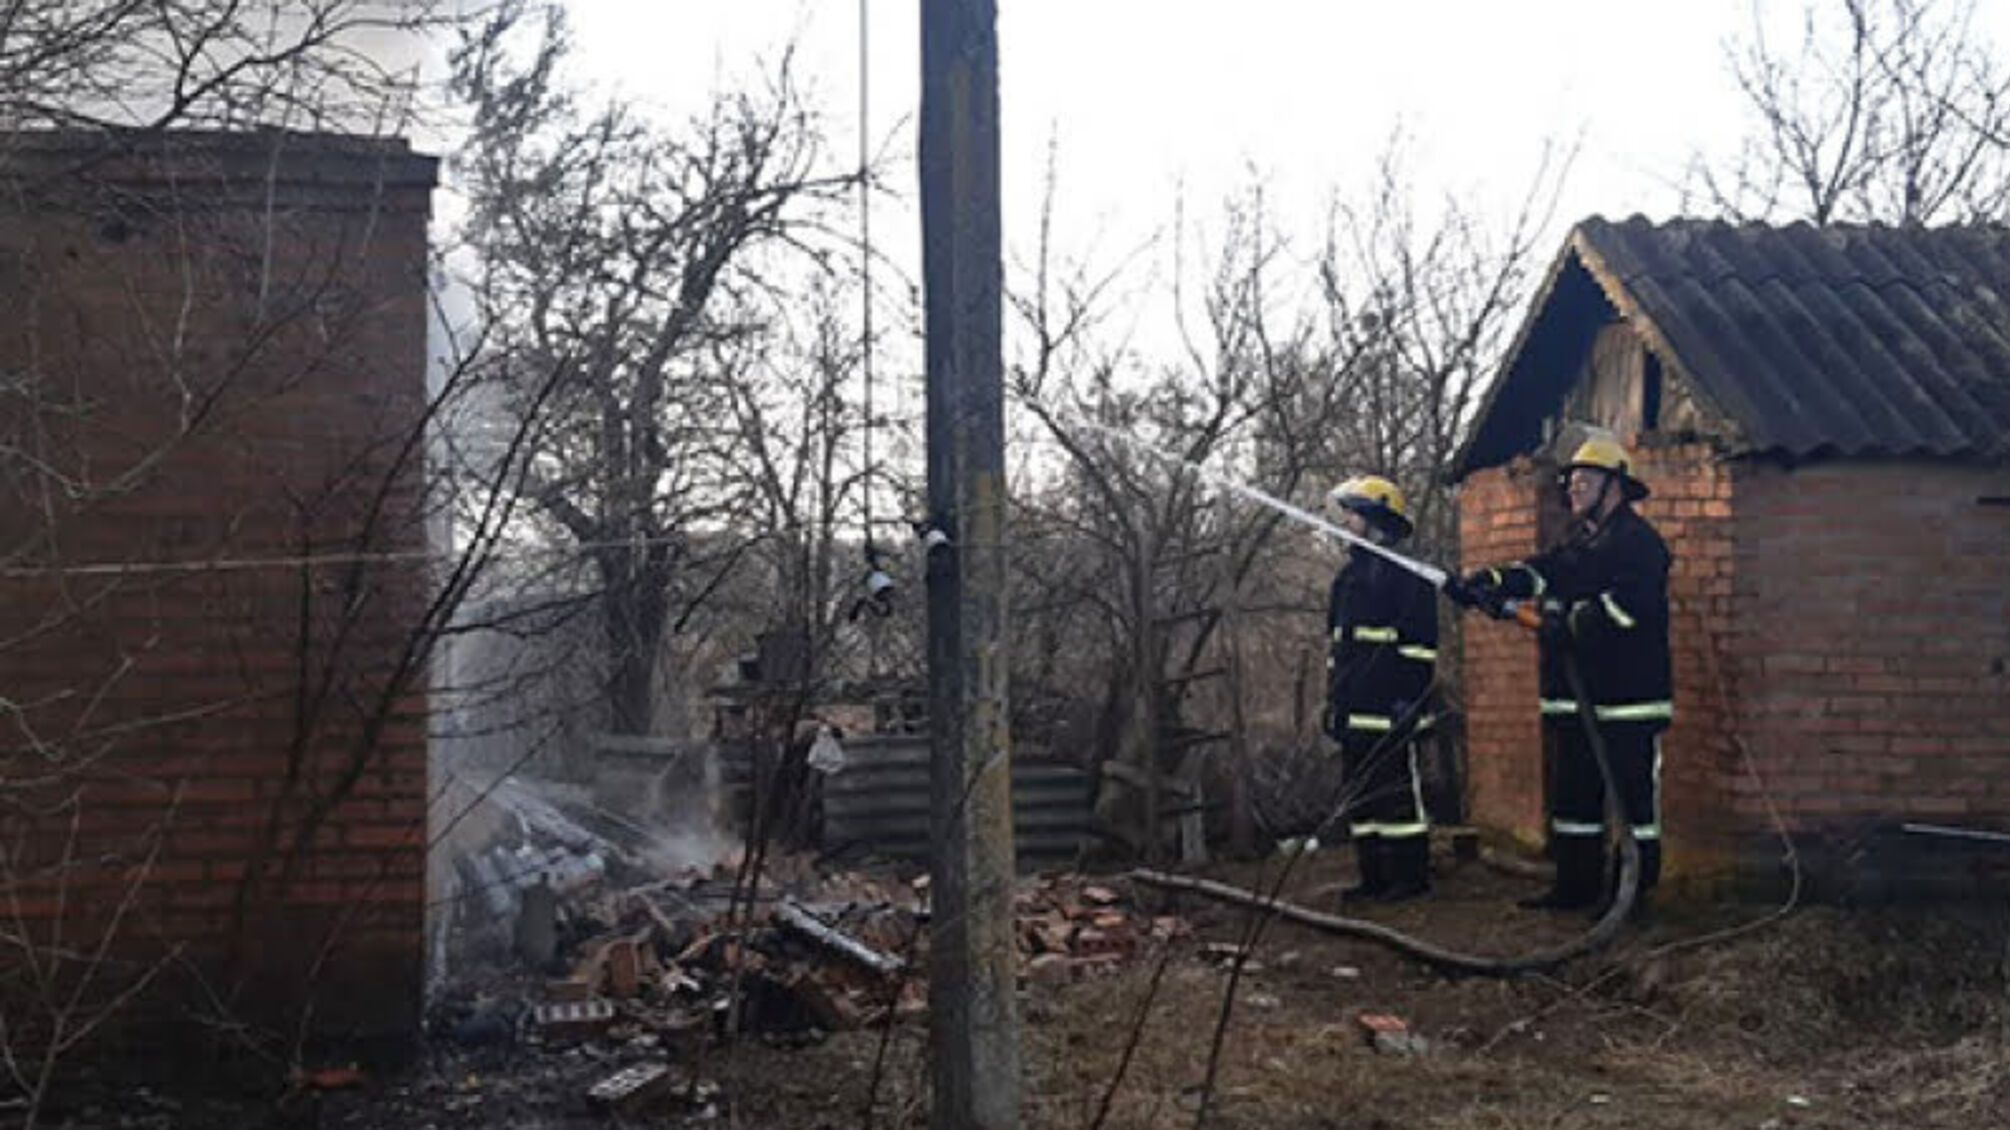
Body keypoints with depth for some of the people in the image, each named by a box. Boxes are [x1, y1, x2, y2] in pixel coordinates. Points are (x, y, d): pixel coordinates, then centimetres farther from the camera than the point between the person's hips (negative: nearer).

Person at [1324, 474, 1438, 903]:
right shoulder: (1349, 574, 19)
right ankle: (1374, 877, 17)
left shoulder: (1405, 570, -7)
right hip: (1354, 712, 9)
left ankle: (1411, 876, 2)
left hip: (1388, 710, -9)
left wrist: (1409, 700, -18)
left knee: (1398, 793, -4)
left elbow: (1420, 643, -12)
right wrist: (1334, 699, 19)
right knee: (1359, 795, 11)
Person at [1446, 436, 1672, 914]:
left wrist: (1573, 623, -26)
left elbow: (1629, 602, -24)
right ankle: (1576, 884, 21)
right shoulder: (1579, 543, 21)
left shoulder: (1638, 540, -9)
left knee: (1633, 794, -3)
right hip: (1577, 698, 10)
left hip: (1628, 698, -10)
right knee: (1573, 792, 13)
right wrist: (1486, 583, -9)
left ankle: (1634, 888, 3)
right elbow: (1539, 571, 7)